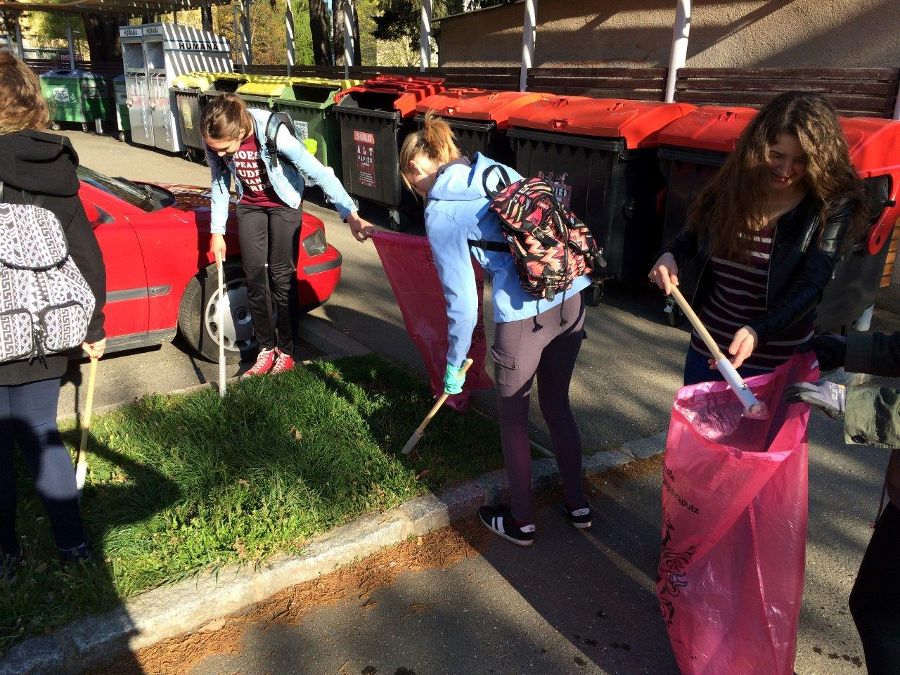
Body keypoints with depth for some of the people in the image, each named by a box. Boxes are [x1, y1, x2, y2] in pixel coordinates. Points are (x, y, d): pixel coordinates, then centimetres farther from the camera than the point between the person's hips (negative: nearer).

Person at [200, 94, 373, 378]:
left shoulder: (272, 132, -35)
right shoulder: (215, 141, -20)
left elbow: (318, 172, -36)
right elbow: (220, 184, -2)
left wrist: (350, 214, -43)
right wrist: (217, 231, -1)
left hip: (283, 203, -4)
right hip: (250, 205, 4)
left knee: (281, 276, -4)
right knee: (254, 277, 1)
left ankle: (285, 352, 9)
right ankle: (266, 349, 14)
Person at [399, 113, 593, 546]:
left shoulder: (439, 213, -3)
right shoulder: (499, 171, 14)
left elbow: (462, 302, -3)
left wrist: (453, 365, 10)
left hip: (523, 315, -6)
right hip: (572, 299, 7)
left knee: (513, 418, 16)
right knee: (557, 404, 24)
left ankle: (521, 522, 34)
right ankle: (577, 504, 40)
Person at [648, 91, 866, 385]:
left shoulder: (833, 208, -14)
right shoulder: (734, 186, -3)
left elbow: (810, 288, -22)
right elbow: (694, 234, 13)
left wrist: (758, 332, -37)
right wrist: (670, 255, -9)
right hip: (707, 349, 4)